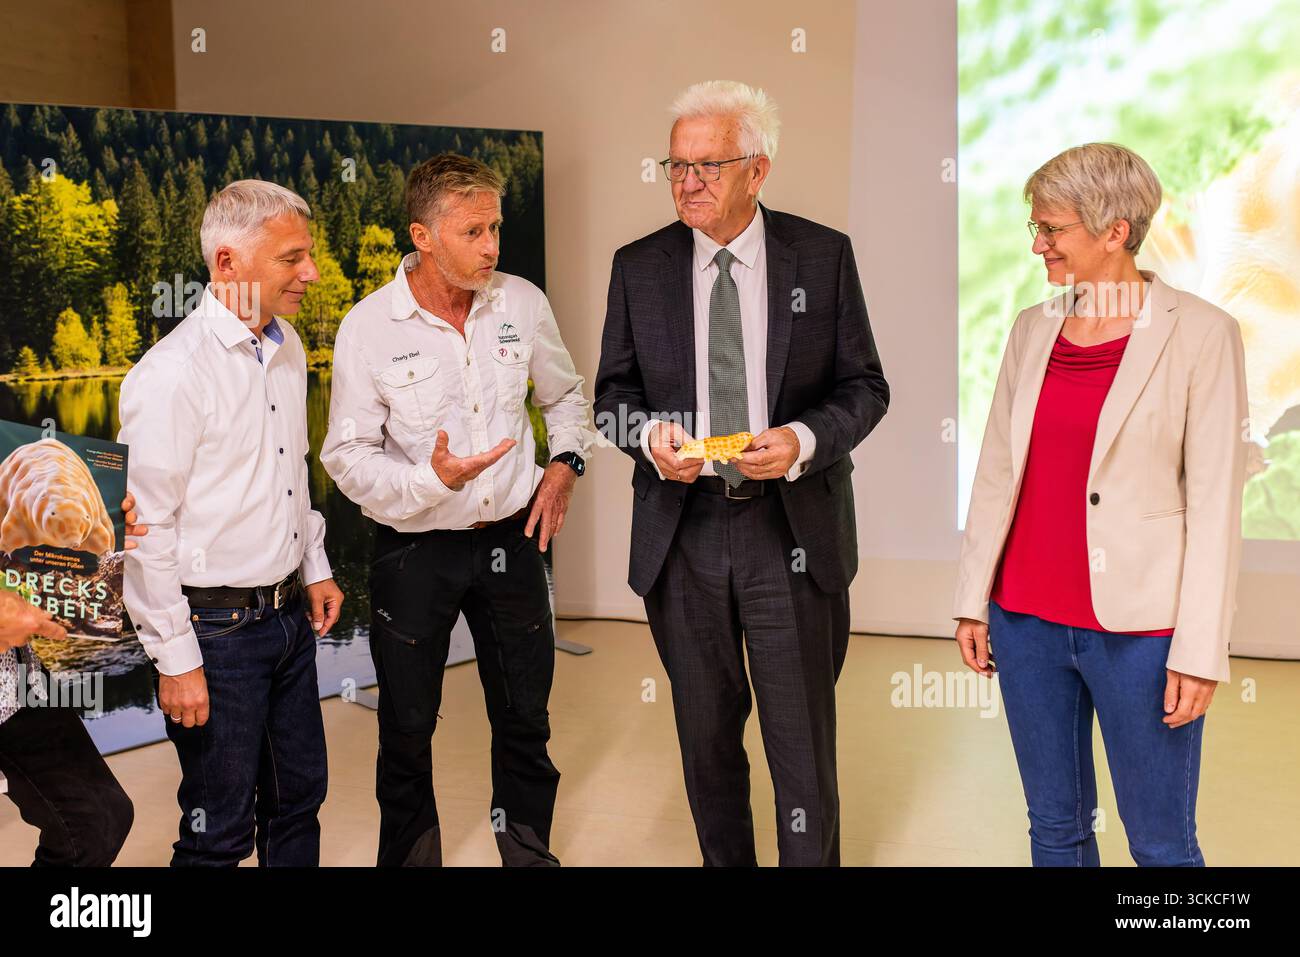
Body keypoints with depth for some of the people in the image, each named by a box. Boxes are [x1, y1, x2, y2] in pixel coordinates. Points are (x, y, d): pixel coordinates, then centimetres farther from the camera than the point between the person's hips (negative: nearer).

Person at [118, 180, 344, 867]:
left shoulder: (287, 347, 6)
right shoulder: (172, 373, -19)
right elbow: (145, 530, -18)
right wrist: (176, 659, -16)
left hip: (291, 614, 8)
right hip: (218, 629, -7)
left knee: (299, 798, 18)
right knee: (220, 832, 6)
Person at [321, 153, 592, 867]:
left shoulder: (522, 303, -3)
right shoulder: (368, 328, -13)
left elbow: (565, 396, 15)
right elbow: (346, 456, -10)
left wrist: (565, 463, -1)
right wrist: (430, 480, -25)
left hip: (511, 540, 3)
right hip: (415, 551, -3)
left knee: (526, 720, 16)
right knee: (406, 734, 12)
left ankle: (530, 853, 37)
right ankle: (411, 857, 35)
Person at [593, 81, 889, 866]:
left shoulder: (823, 256, -1)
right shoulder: (639, 267, 3)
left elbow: (865, 387, 2)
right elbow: (613, 394, 8)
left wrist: (806, 439, -18)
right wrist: (649, 435, -14)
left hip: (792, 531, -2)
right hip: (681, 534, 2)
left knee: (803, 740, 5)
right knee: (706, 737, 15)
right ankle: (724, 859, 35)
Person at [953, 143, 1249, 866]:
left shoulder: (1201, 333, -7)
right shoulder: (1034, 329, 7)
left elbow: (1215, 503, -9)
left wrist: (1201, 650, -11)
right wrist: (973, 600, 9)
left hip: (1139, 628, -4)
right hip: (1026, 618, 5)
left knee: (1163, 843, 8)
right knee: (1056, 826, 16)